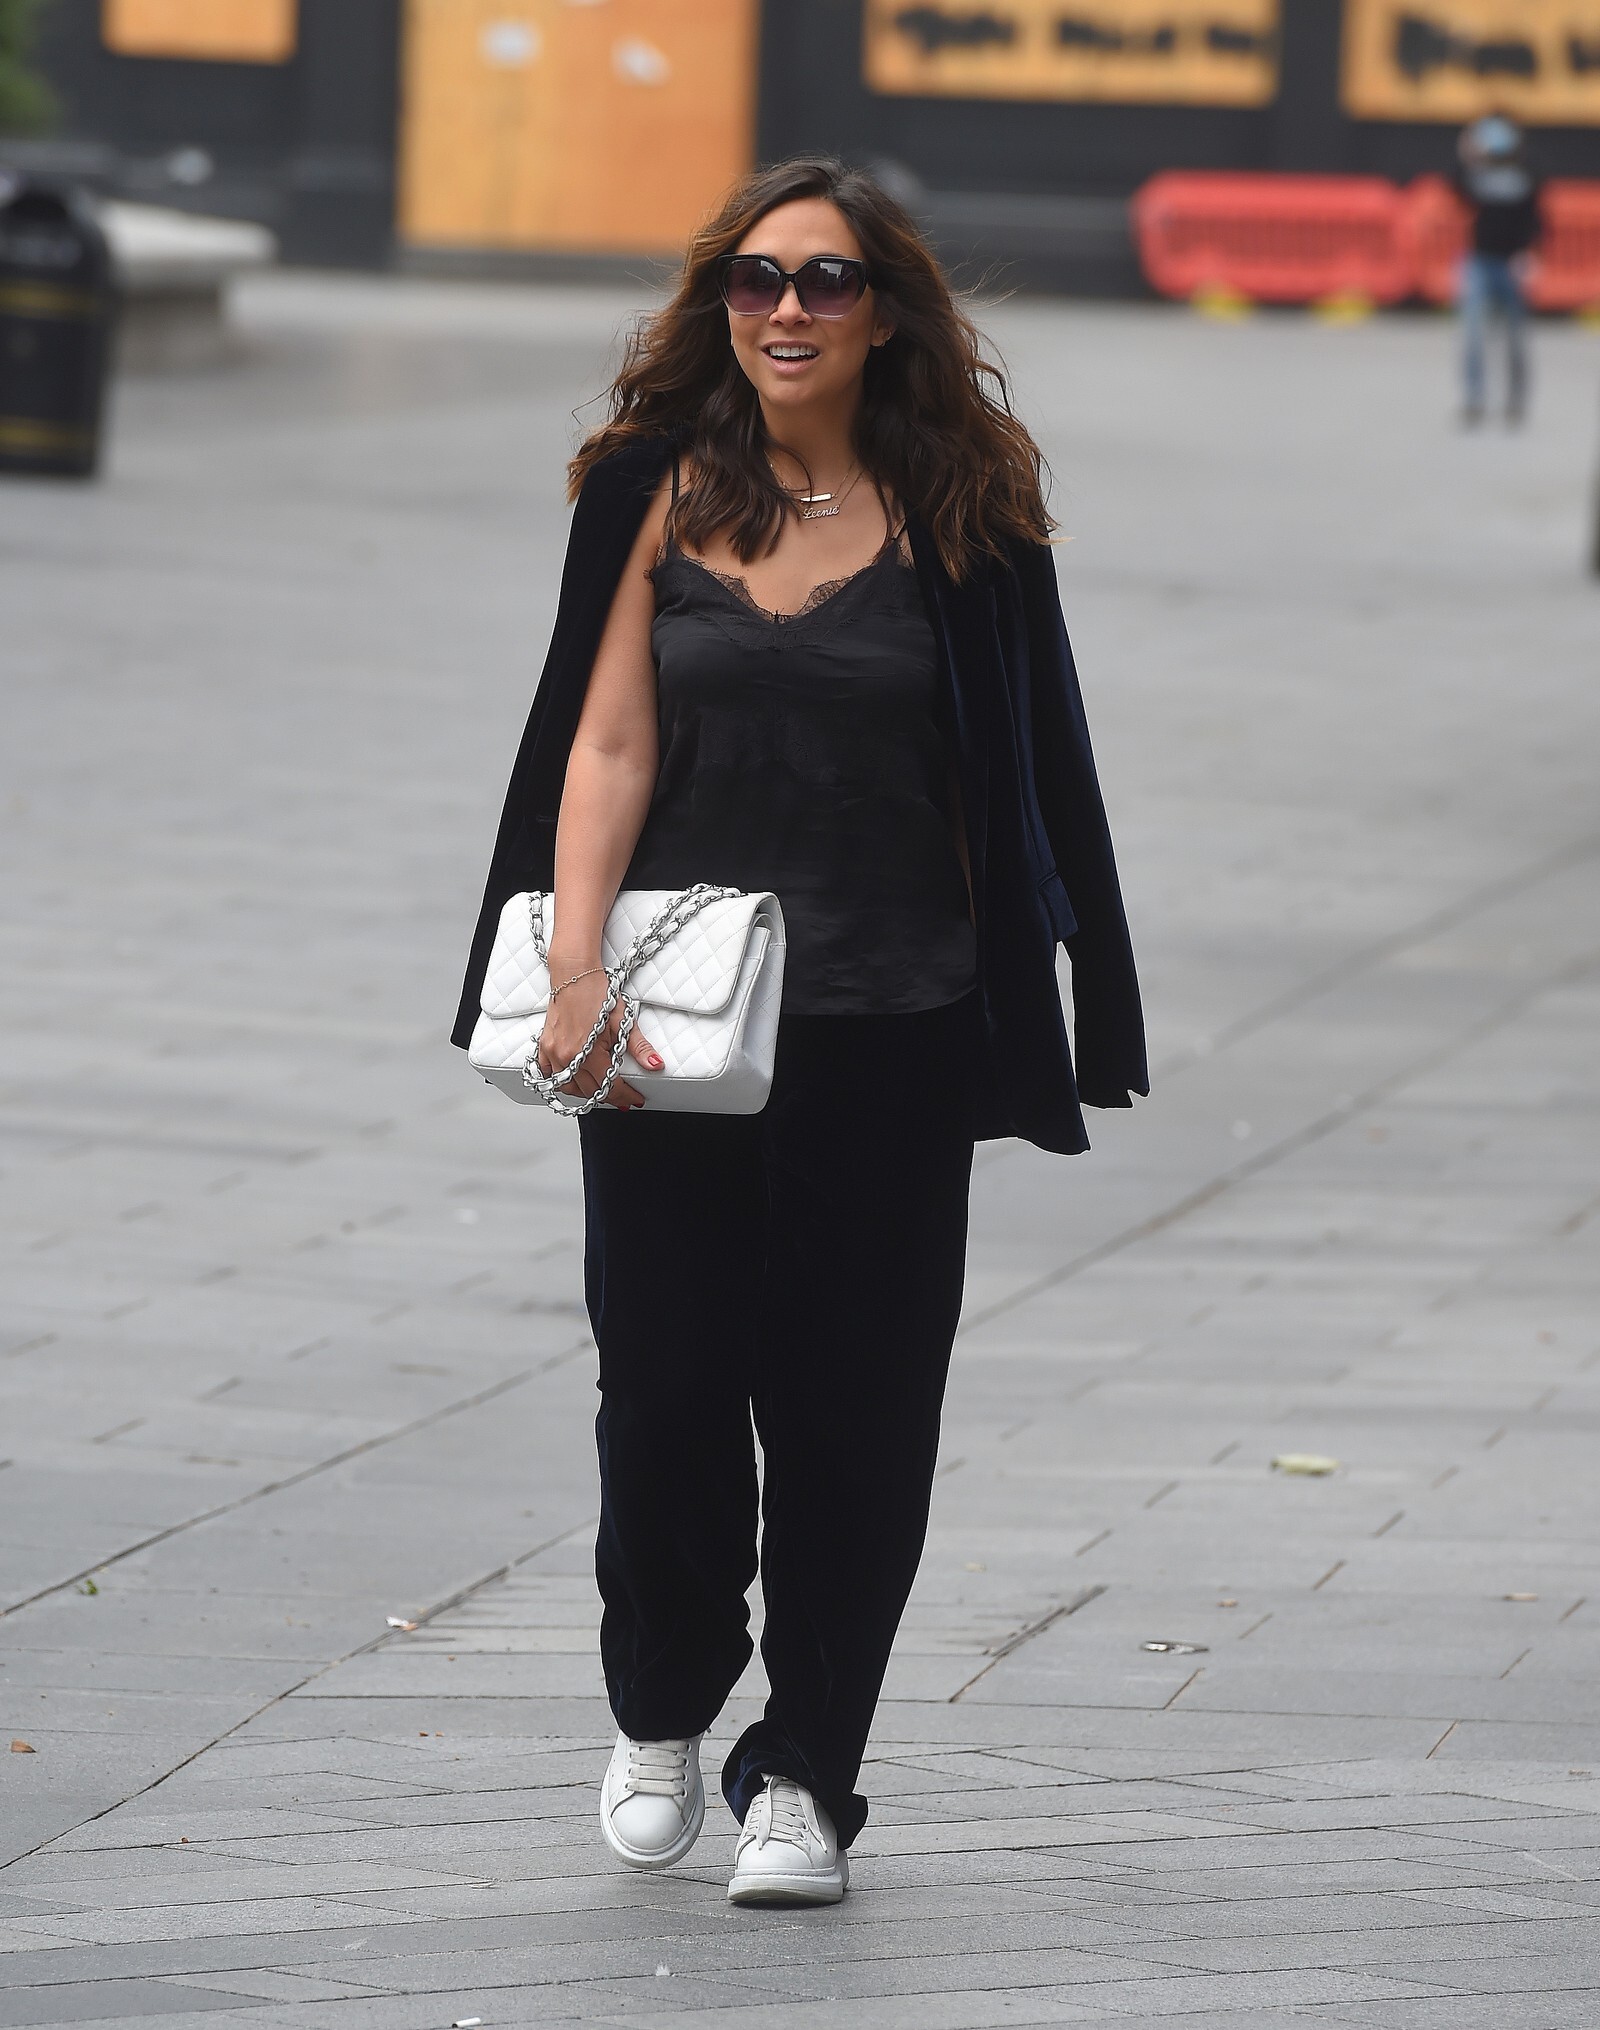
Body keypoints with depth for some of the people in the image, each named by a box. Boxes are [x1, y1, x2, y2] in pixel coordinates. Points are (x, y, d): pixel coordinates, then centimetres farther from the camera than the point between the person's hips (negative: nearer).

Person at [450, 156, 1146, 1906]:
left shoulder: (956, 513, 1)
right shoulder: (662, 495, 4)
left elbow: (1024, 780, 4)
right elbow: (608, 745, -1)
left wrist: (1032, 1021, 1)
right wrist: (575, 972, -13)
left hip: (888, 1034, -1)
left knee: (852, 1402, 0)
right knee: (665, 1385, 2)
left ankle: (805, 1775, 12)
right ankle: (660, 1717, 27)